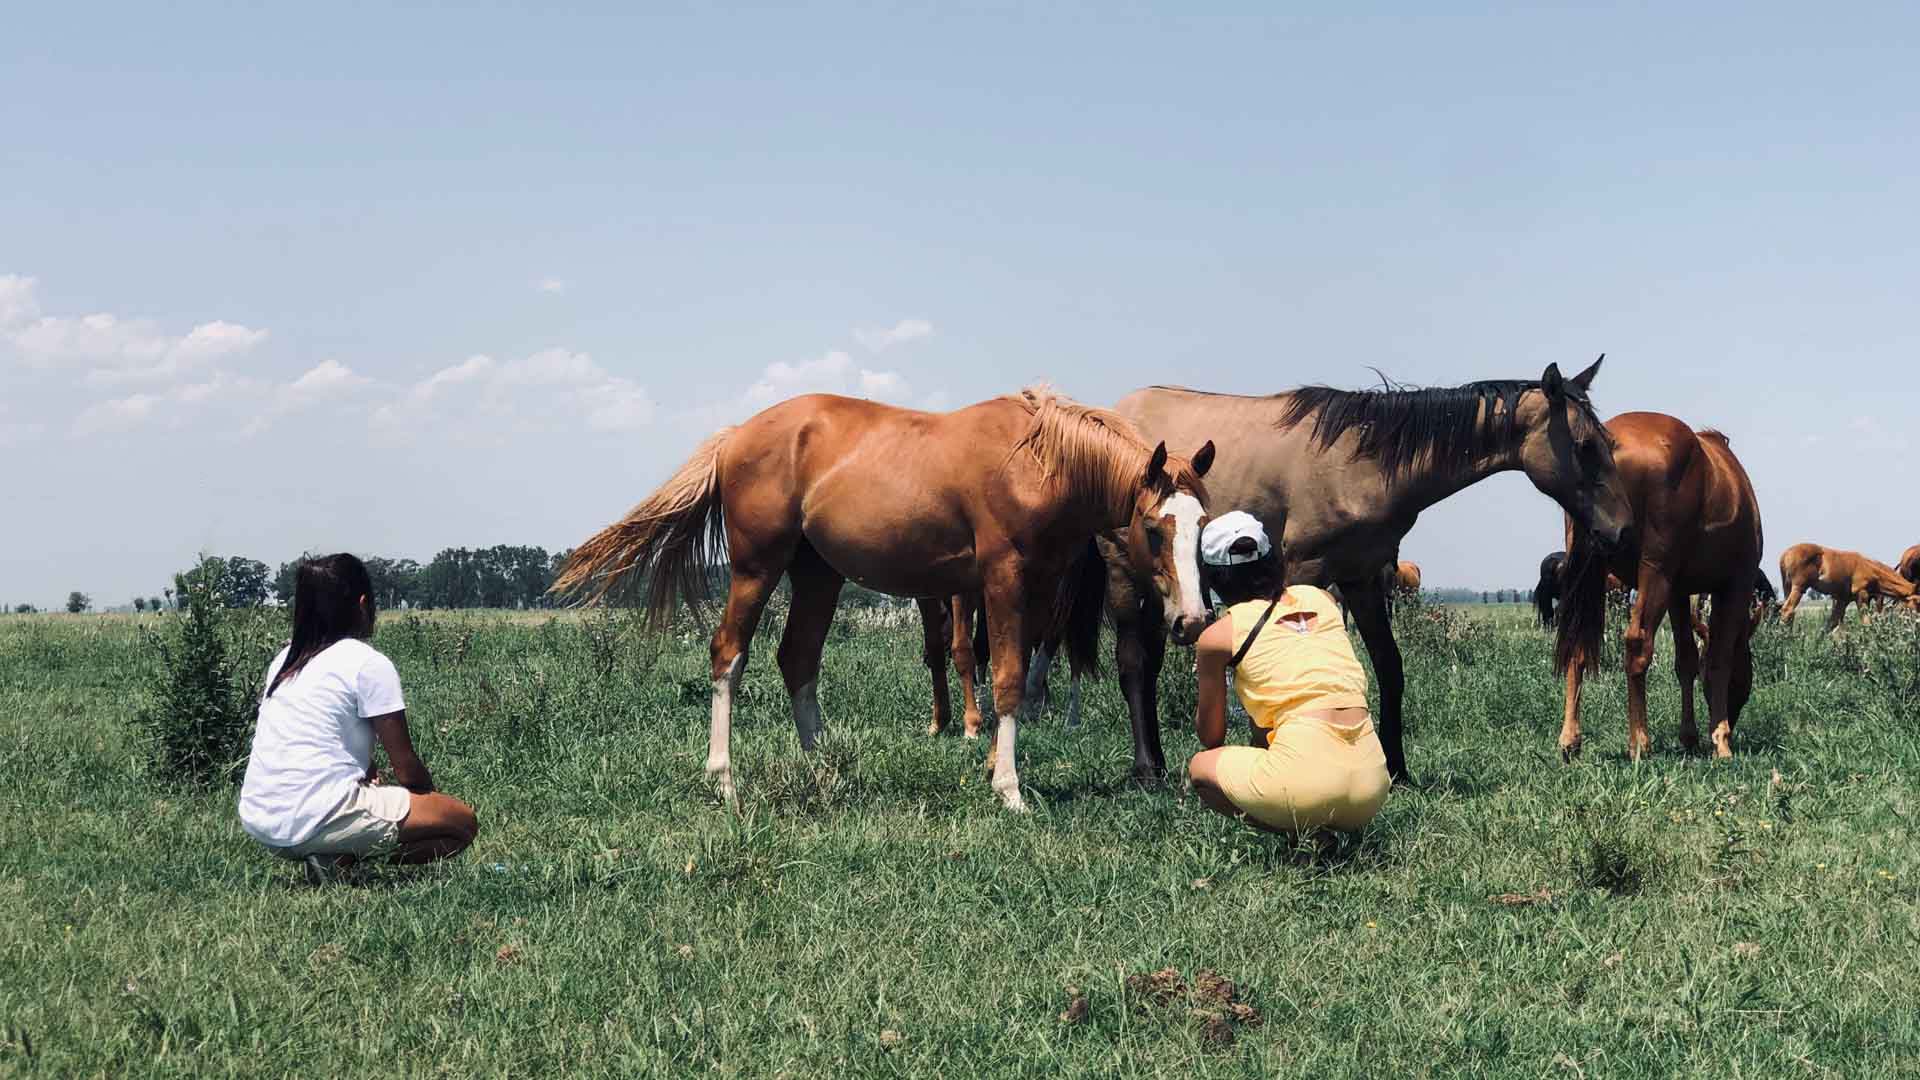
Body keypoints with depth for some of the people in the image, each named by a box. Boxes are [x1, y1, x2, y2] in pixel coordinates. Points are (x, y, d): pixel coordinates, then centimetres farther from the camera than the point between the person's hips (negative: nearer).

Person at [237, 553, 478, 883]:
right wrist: (431, 795, 19)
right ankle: (341, 859, -11)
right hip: (315, 817, -8)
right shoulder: (369, 664, -5)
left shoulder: (285, 661, 17)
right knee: (463, 821, 1)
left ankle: (332, 855, 5)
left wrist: (368, 774, 25)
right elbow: (407, 769, 0)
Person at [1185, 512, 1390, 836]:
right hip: (1373, 783, 6)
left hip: (1306, 783, -6)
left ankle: (1295, 833, 1)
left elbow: (1211, 738, 18)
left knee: (1199, 767, 22)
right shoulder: (1322, 599, 16)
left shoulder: (1218, 636, 5)